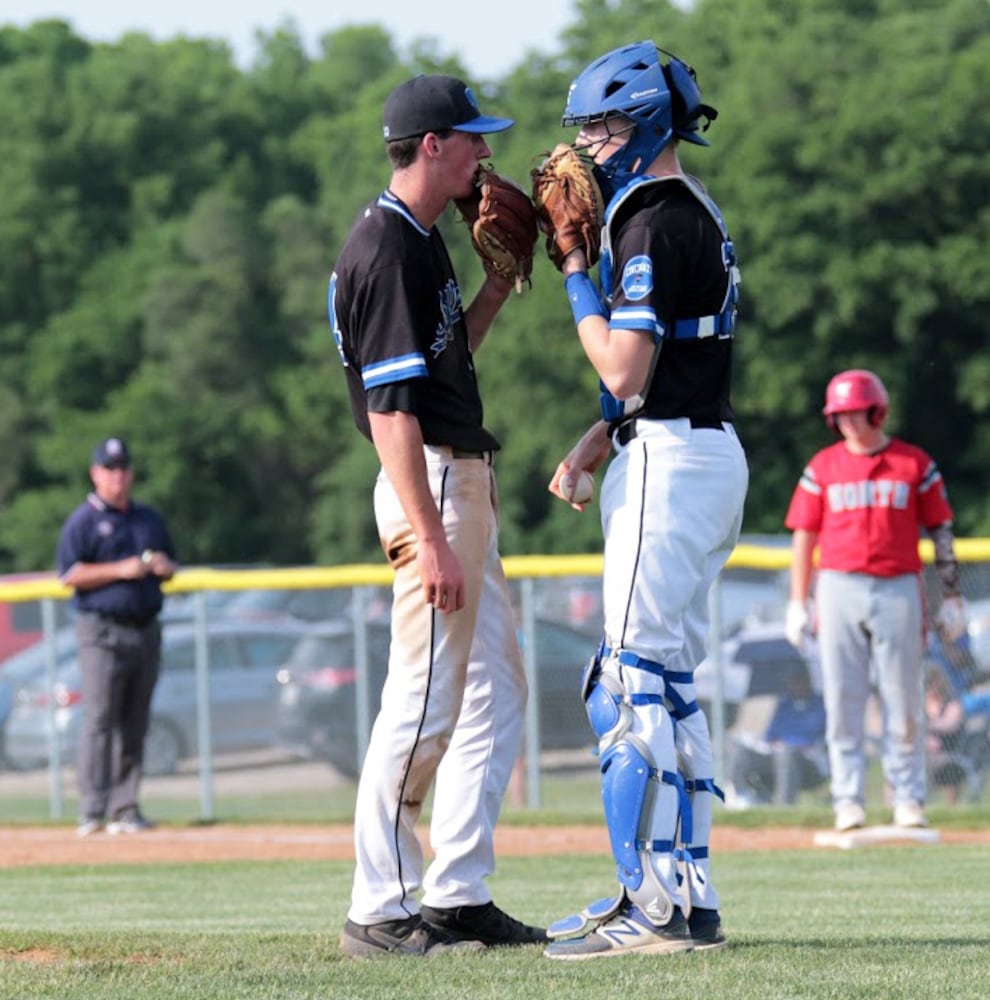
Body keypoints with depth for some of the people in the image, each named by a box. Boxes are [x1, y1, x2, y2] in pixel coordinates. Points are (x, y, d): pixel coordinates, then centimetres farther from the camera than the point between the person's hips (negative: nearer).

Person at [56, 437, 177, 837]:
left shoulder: (150, 518, 17)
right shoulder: (83, 520, -2)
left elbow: (171, 567, 25)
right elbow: (70, 575, -10)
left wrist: (165, 567, 1)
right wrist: (121, 570, -17)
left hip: (146, 630, 6)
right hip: (103, 632, -6)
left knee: (135, 725, 6)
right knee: (99, 719, -11)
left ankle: (125, 809, 10)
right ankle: (93, 811, -14)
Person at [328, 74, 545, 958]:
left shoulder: (420, 241, 15)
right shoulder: (388, 250, -16)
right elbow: (391, 409, -22)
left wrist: (500, 282, 13)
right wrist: (432, 542, -26)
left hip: (465, 483, 11)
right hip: (431, 486, -11)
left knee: (495, 693, 11)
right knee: (425, 703, -8)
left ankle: (458, 896, 14)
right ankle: (379, 912, -4)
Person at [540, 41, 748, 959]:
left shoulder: (656, 226, -15)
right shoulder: (694, 215, 18)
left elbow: (623, 371, -19)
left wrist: (576, 275, -9)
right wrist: (601, 438, 10)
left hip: (668, 461, -11)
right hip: (706, 448, 11)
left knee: (636, 679, -10)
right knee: (667, 681, 13)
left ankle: (657, 905, -13)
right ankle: (684, 896, 15)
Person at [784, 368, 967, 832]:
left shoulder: (915, 464, 4)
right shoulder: (823, 467, 7)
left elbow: (941, 532, 5)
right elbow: (803, 537, 9)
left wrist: (952, 597, 0)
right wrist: (798, 604, 3)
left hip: (898, 589, -1)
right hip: (839, 589, 1)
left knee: (904, 702, 0)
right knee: (842, 701, -1)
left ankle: (908, 799, 7)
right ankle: (849, 800, 3)